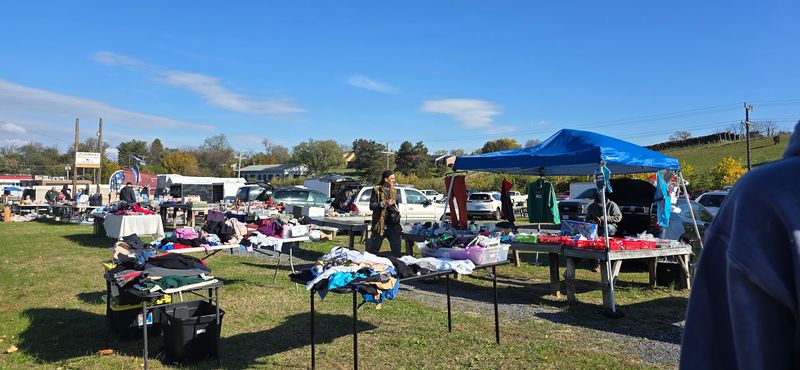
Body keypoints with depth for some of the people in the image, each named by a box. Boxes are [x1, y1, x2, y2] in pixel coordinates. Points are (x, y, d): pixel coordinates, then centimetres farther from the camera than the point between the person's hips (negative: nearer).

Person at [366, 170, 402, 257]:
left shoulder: (394, 191, 15)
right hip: (380, 225, -5)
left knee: (397, 251, 7)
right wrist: (384, 203, -20)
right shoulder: (377, 190, -2)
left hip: (393, 225, 5)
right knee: (372, 250, 3)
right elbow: (371, 206, -9)